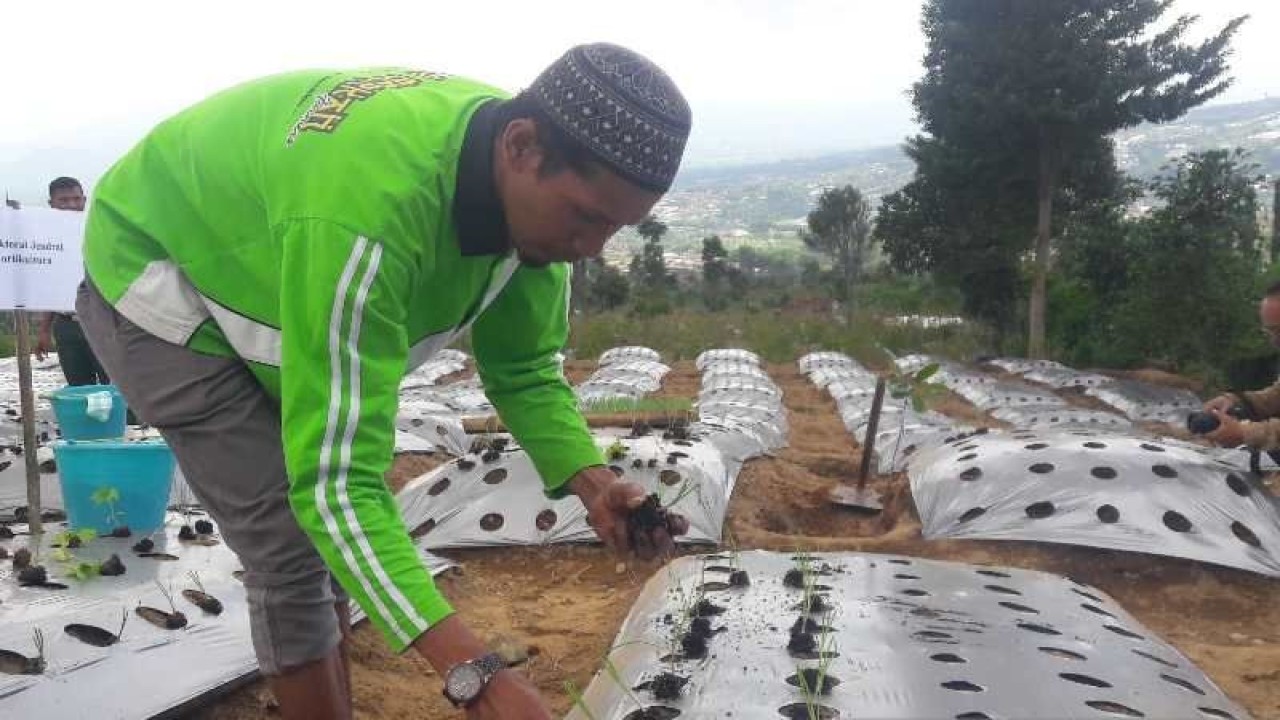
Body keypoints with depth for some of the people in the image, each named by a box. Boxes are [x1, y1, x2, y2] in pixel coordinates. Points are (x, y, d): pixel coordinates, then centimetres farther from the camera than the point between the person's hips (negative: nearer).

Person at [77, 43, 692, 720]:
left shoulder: (532, 192, -19)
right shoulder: (370, 207, -44)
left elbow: (524, 368, -7)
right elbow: (333, 479, -43)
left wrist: (592, 483, -26)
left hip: (254, 273, 7)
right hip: (160, 282, -7)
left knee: (324, 538, 11)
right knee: (293, 547, -12)